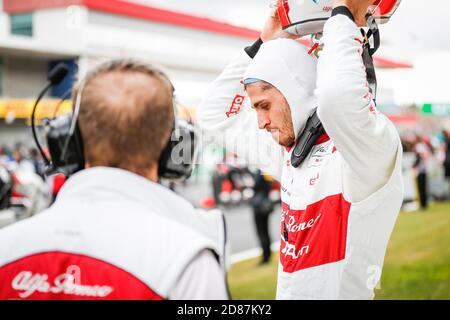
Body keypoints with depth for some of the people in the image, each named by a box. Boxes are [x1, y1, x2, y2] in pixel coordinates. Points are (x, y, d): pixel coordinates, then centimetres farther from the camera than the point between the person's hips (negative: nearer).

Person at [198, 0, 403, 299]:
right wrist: (264, 44, 6)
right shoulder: (290, 151, 4)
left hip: (338, 291, -7)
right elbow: (215, 115, 14)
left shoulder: (372, 143, -18)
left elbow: (338, 96, -41)